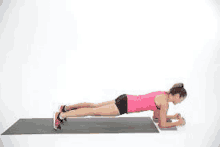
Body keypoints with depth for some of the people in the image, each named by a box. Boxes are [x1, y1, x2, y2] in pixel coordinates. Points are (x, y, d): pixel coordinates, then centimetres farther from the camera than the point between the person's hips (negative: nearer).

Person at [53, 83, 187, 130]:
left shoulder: (163, 94, 13)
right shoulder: (165, 102, -14)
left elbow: (156, 116, 24)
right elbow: (162, 124, -10)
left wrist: (173, 116, 21)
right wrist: (178, 123, 2)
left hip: (125, 100, 8)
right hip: (125, 105, -8)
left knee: (95, 106, 15)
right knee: (94, 111, -6)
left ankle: (66, 108, 23)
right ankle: (61, 115, -2)